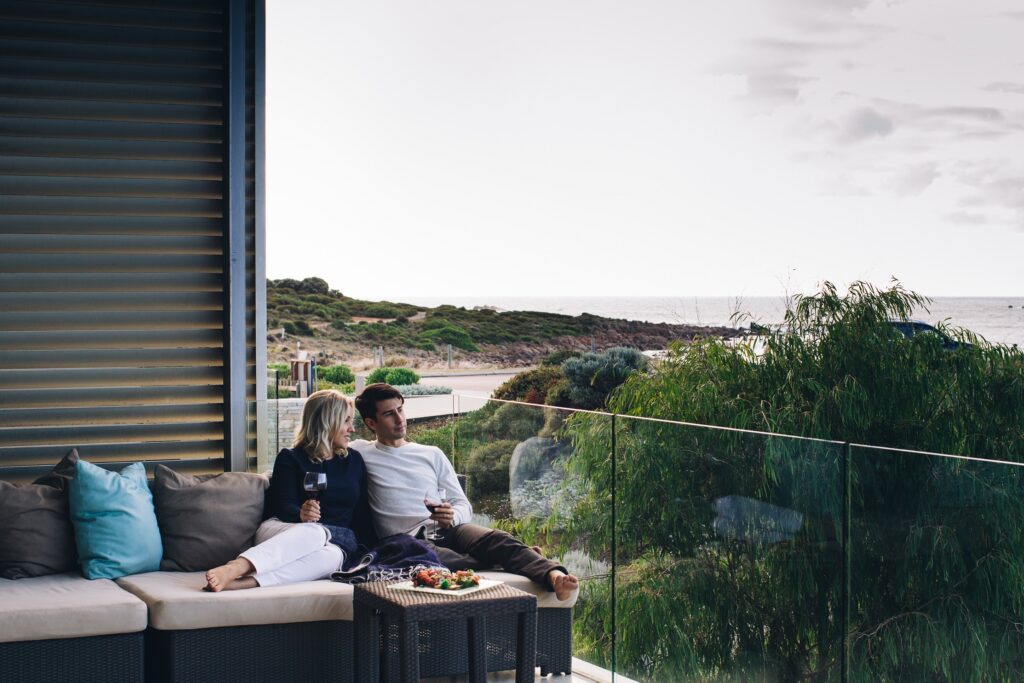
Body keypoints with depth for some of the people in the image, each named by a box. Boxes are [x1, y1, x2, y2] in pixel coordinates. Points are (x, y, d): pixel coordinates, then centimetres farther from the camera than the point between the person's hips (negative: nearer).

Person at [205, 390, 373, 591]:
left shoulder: (354, 460, 20)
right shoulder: (291, 458, 8)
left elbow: (362, 514, 18)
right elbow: (284, 506, -4)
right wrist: (301, 515, -26)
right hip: (285, 529, -2)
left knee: (331, 556, -39)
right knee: (314, 532, -41)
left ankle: (245, 582, -58)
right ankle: (235, 568, -63)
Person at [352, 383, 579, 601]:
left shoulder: (432, 455, 21)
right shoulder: (361, 452, 12)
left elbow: (464, 506, 15)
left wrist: (452, 517, -8)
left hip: (448, 530, 4)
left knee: (499, 539, -30)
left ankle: (555, 576, -51)